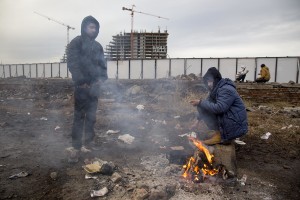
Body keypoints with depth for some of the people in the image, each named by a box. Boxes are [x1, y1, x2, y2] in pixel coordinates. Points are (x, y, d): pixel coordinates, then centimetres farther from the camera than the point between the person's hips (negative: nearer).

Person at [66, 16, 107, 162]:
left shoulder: (97, 46, 16)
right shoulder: (76, 43, -1)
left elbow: (102, 64, 14)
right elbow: (72, 63, -10)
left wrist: (102, 79, -4)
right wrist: (81, 81, -18)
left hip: (95, 86, 5)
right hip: (82, 87, -5)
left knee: (92, 116, 10)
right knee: (79, 116, -3)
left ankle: (88, 143, 23)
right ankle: (75, 147, 4)